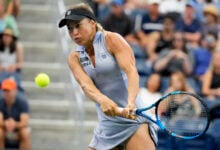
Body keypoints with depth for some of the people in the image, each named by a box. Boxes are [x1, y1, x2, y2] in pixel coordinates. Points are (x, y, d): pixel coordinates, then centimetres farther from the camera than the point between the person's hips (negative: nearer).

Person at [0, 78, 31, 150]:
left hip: (19, 128, -1)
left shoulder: (22, 102, -18)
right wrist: (6, 124, -46)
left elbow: (24, 123, -27)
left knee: (25, 133, -33)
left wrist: (15, 124, -48)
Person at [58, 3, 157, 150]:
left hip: (133, 117, -5)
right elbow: (86, 84, -12)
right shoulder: (74, 58, 7)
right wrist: (102, 100, -36)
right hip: (106, 125, 6)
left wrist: (131, 104, -38)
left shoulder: (112, 40, -4)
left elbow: (131, 72, -19)